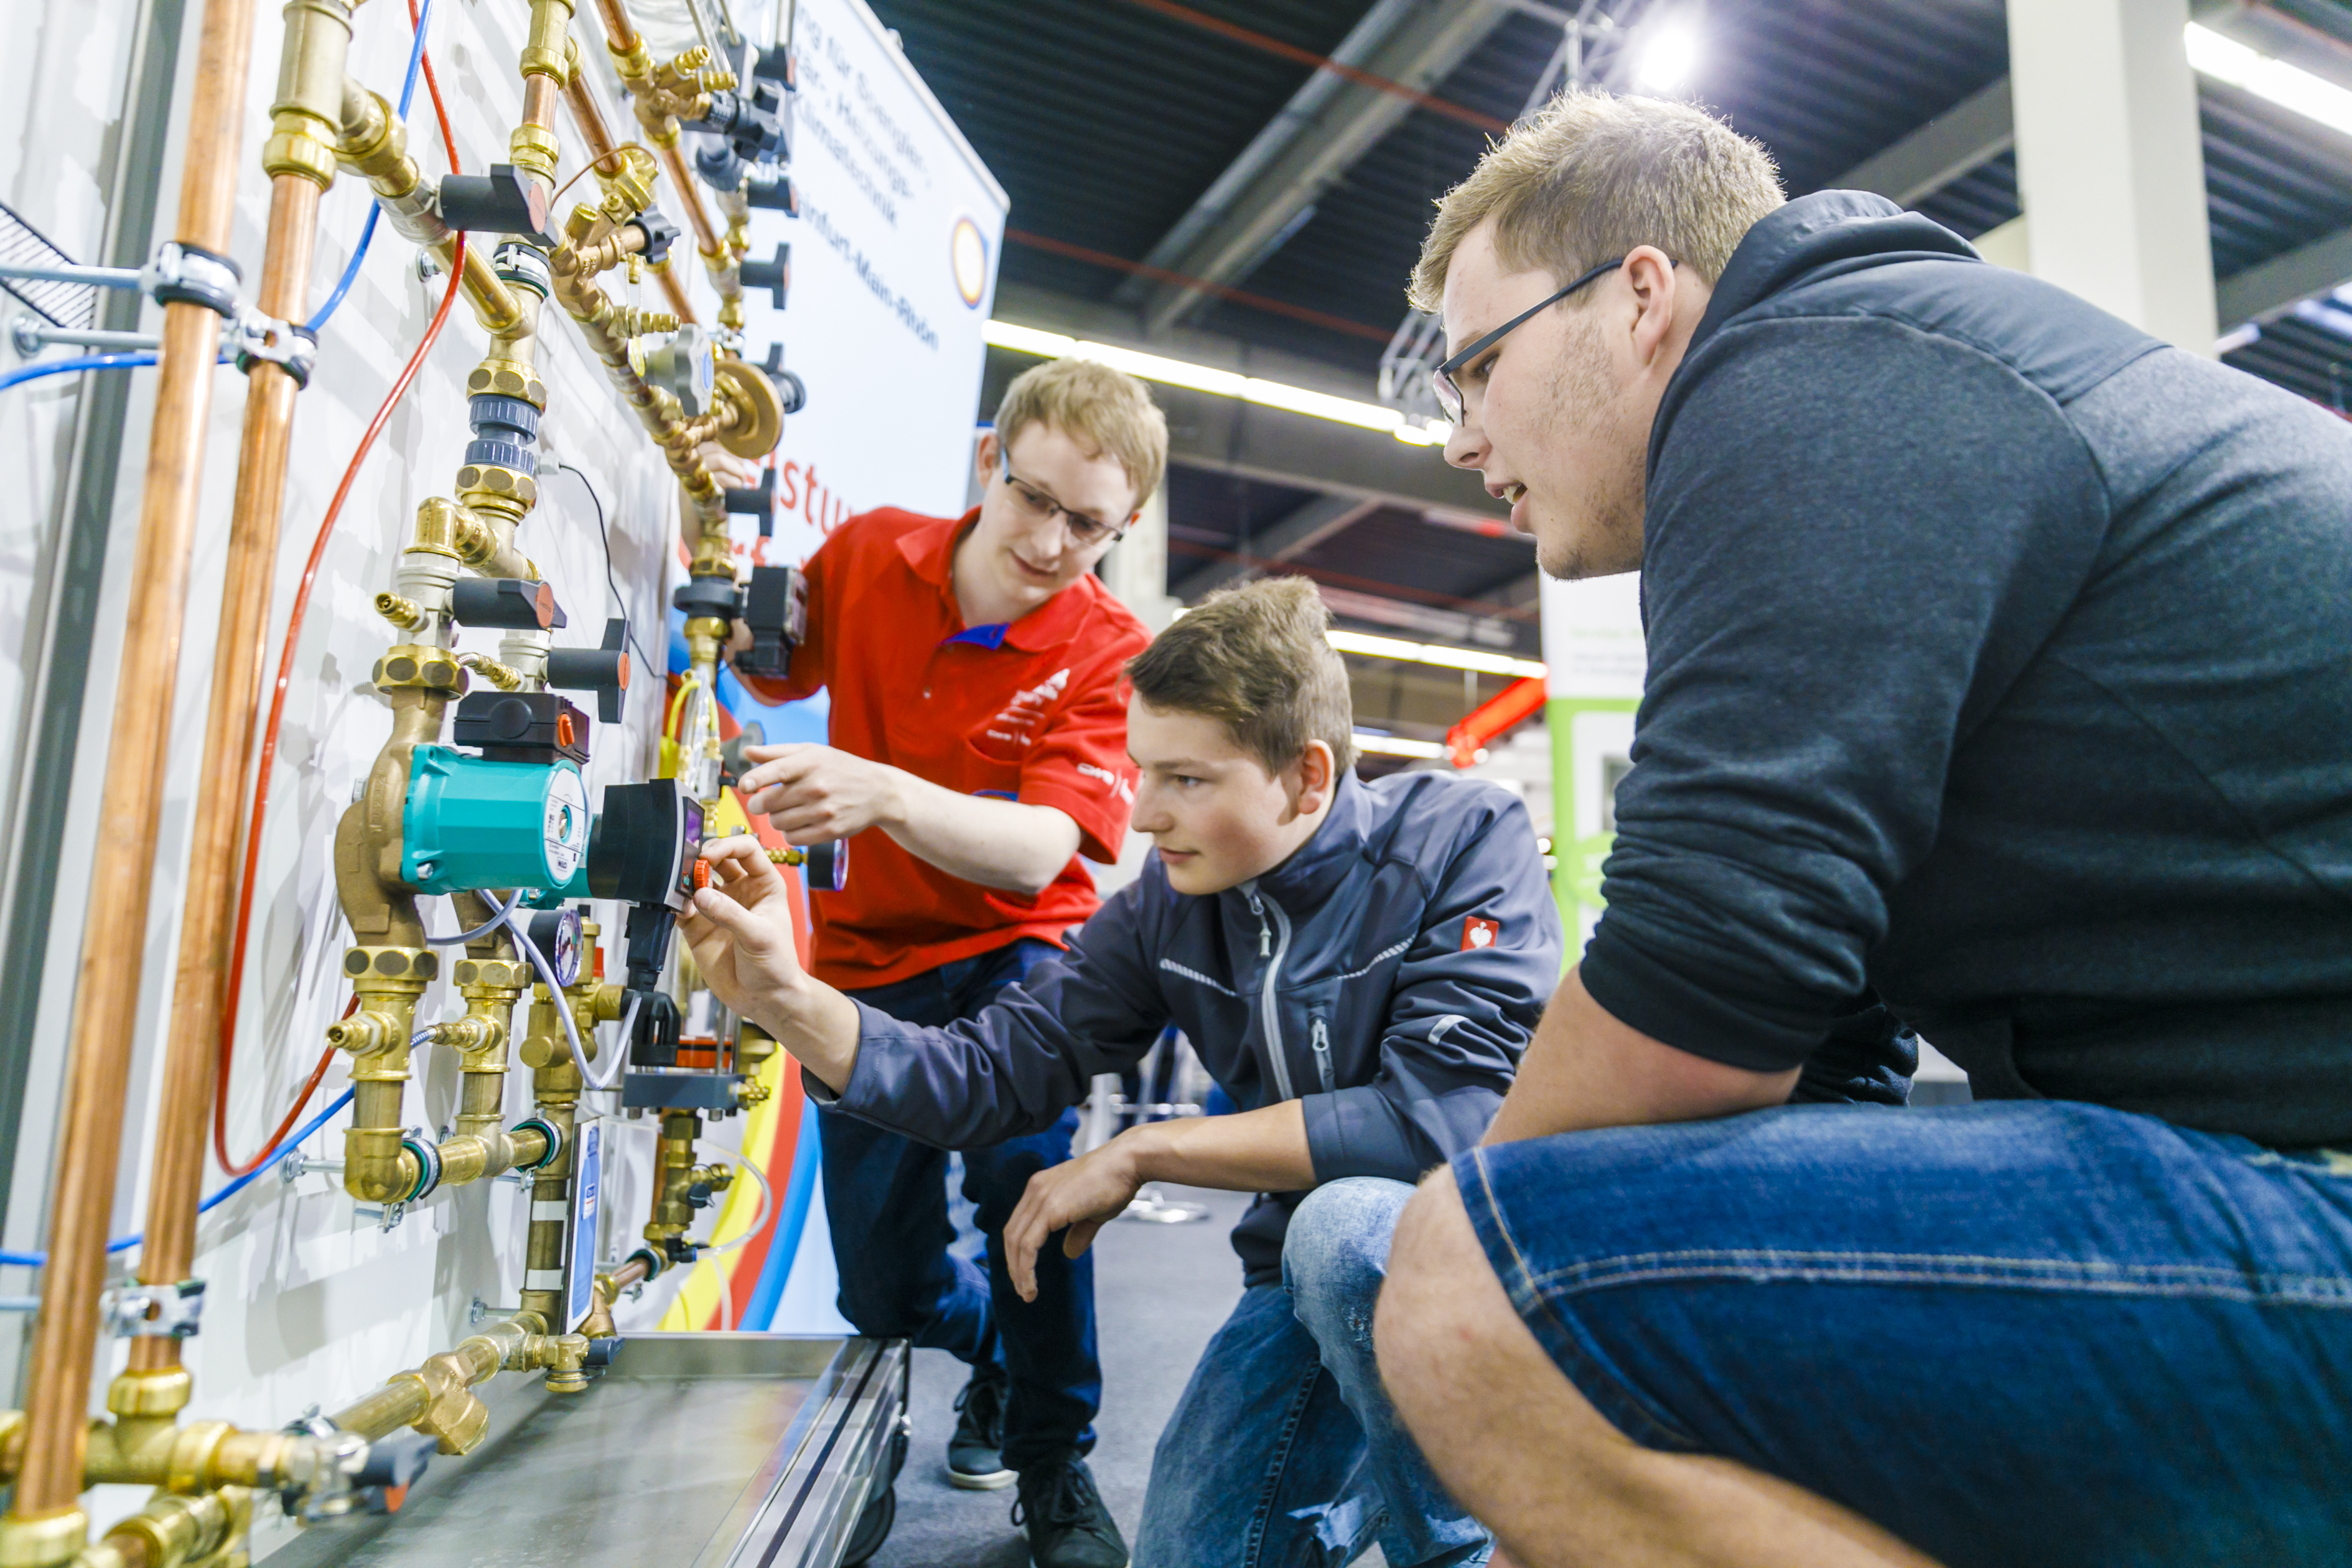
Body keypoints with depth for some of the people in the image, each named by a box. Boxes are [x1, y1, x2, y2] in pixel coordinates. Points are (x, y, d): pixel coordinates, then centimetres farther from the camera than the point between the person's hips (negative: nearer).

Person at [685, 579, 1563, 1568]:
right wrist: (785, 1000, -21)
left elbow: (1446, 1118, -29)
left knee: (1347, 1227, -33)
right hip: (1310, 1270, 5)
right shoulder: (1167, 903, -4)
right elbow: (995, 1072, -5)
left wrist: (1142, 1153, -22)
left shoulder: (1462, 839, -18)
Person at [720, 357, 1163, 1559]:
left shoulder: (1109, 655, -17)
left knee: (1022, 1161, -32)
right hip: (867, 960, 3)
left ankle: (1052, 1463, -3)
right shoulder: (870, 554, -7)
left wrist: (883, 795, -48)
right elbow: (774, 675, 10)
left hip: (1014, 951, -3)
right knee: (884, 1296, 5)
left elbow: (1039, 850, -30)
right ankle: (994, 1341, 43)